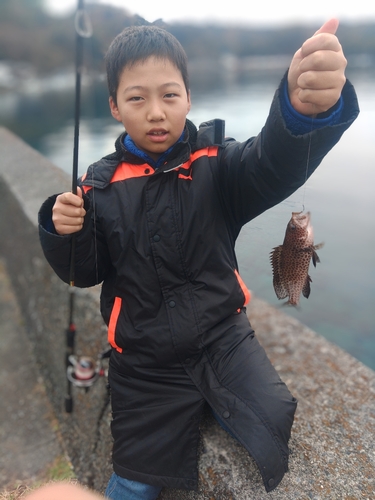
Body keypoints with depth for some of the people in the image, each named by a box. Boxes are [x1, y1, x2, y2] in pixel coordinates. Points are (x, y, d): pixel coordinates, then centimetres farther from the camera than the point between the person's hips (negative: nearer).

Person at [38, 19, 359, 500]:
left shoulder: (216, 163, -9)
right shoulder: (102, 185, -5)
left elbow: (274, 166, -31)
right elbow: (84, 272, 1)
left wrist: (305, 108, -53)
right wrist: (64, 233, -20)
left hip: (222, 338, 0)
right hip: (144, 362, 2)